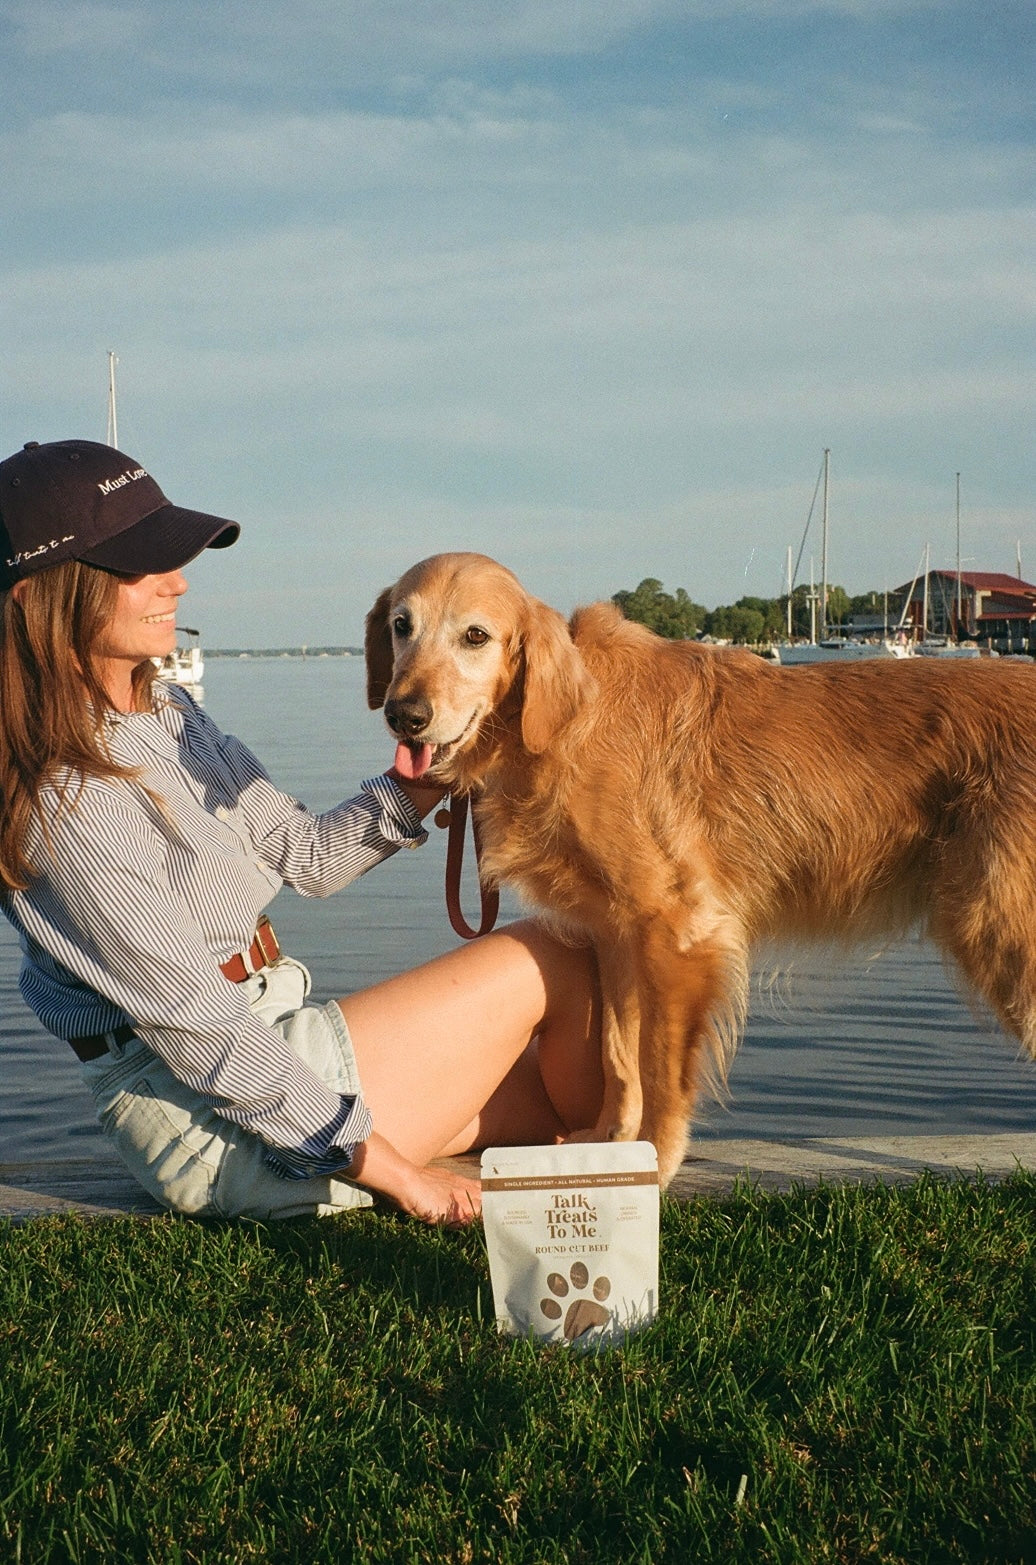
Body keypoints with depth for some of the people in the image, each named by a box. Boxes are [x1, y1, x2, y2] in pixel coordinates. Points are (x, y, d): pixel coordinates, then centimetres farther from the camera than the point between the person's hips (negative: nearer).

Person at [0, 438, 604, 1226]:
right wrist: (384, 1167, -19)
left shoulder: (164, 712, 6)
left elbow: (307, 855, 8)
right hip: (214, 1121, -9)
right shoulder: (63, 798, -23)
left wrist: (414, 787, -11)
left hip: (269, 1043, 9)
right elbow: (195, 1030, -23)